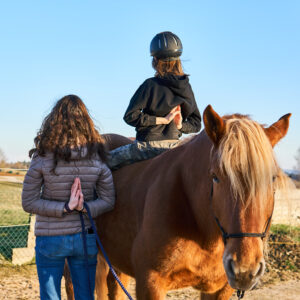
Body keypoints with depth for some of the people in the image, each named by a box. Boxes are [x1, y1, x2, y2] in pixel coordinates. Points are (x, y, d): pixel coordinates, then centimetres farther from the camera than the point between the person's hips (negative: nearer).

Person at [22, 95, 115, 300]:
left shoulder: (42, 158, -14)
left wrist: (65, 208, -15)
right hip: (85, 238, 2)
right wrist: (84, 208, -15)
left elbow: (28, 202, -12)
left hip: (50, 239, -2)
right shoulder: (97, 158, -8)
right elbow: (108, 201, -5)